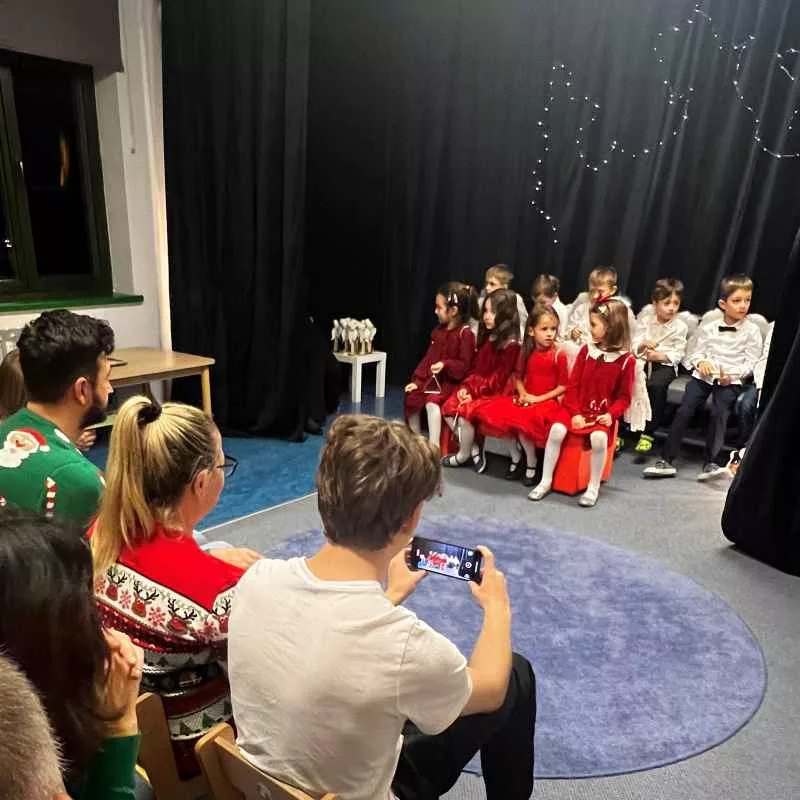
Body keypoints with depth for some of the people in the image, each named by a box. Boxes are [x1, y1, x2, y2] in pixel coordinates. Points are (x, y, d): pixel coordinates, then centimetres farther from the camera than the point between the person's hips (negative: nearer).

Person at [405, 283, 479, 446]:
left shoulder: (465, 333, -13)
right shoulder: (439, 331, 11)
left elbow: (464, 366, -15)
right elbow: (428, 358, 12)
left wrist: (445, 365, -30)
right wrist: (417, 380, 5)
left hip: (451, 381, -8)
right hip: (431, 378, 8)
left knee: (432, 403, -31)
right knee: (411, 399, -3)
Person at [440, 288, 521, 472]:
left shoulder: (510, 345, -15)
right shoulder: (486, 338, 11)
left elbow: (498, 379, -17)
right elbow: (477, 369, 13)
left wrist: (475, 393, -18)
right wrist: (466, 387, -2)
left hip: (494, 393, -8)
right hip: (476, 388, 8)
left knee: (465, 412, -25)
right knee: (448, 407, -6)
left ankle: (463, 455, -1)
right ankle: (473, 448, 3)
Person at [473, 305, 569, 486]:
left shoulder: (559, 355, -8)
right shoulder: (527, 353, 7)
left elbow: (563, 386, -7)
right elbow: (518, 378, 15)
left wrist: (539, 398, -13)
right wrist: (523, 394, -5)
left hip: (548, 401, -6)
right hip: (526, 399, 6)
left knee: (521, 421, -30)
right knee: (498, 414, -16)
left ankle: (531, 464, -5)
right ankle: (516, 459, 2)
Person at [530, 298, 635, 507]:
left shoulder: (626, 359, -4)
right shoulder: (587, 350, 4)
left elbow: (624, 396, 1)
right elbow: (573, 384, 2)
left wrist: (611, 413, -17)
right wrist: (575, 412, -10)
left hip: (602, 413, -2)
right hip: (578, 408, 3)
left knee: (598, 437, -31)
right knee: (557, 430, -22)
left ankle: (593, 487, -10)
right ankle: (546, 481, -9)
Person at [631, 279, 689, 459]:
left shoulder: (680, 327, 4)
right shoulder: (644, 322, 10)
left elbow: (678, 355, -1)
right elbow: (633, 346, 3)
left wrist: (659, 356, -16)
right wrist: (642, 346, -19)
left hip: (665, 364, -2)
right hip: (642, 361, 2)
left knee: (656, 384, -35)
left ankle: (648, 434, -23)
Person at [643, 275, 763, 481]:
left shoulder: (752, 331, 4)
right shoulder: (708, 328, 11)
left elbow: (751, 362, 0)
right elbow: (695, 352, 14)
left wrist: (732, 374, -15)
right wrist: (700, 361, -8)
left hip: (731, 381, -2)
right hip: (704, 375, 2)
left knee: (719, 412, -25)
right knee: (685, 409, -15)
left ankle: (711, 463, -20)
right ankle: (666, 460, -15)